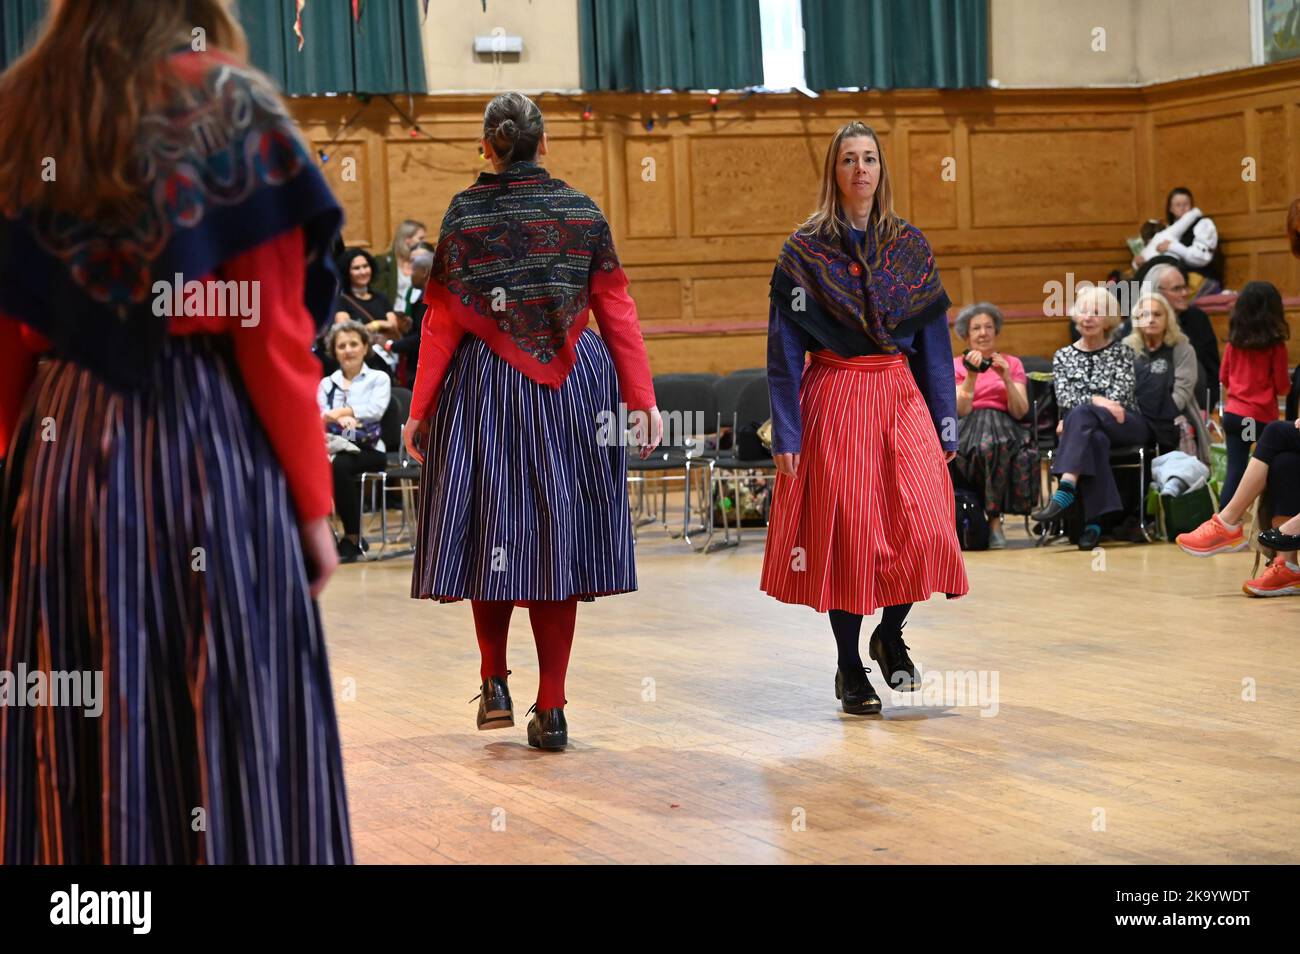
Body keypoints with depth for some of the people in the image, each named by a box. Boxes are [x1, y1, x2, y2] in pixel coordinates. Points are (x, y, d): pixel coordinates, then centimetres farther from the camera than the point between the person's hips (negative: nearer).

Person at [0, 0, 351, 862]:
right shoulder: (231, 107, -5)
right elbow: (273, 340, -9)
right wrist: (315, 501, -3)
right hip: (209, 452, -4)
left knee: (78, 744, 10)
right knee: (225, 730, 2)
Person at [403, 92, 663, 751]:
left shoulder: (464, 214, -2)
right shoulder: (583, 211, 2)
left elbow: (442, 321, -4)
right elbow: (617, 311, 0)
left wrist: (420, 409, 0)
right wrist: (641, 397, 3)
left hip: (483, 386, -1)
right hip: (572, 390, 1)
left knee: (492, 530, 13)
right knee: (559, 535, 4)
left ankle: (495, 682, 9)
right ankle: (550, 709, 4)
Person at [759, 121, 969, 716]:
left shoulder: (910, 246, 8)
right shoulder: (805, 250, -1)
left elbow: (934, 339, 9)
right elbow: (784, 347, -4)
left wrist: (946, 421, 5)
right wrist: (785, 432, -10)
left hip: (901, 398, 3)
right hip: (835, 400, -3)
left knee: (925, 529, -9)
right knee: (845, 533, -1)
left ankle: (890, 635, 17)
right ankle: (849, 666, 14)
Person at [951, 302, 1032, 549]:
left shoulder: (1012, 363, 17)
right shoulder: (956, 365, 15)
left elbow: (1020, 412, 4)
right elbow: (961, 410, -2)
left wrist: (1007, 379, -10)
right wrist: (972, 375, -13)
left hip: (1004, 427, 1)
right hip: (967, 431, -1)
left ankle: (994, 518, -34)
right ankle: (995, 519, -31)